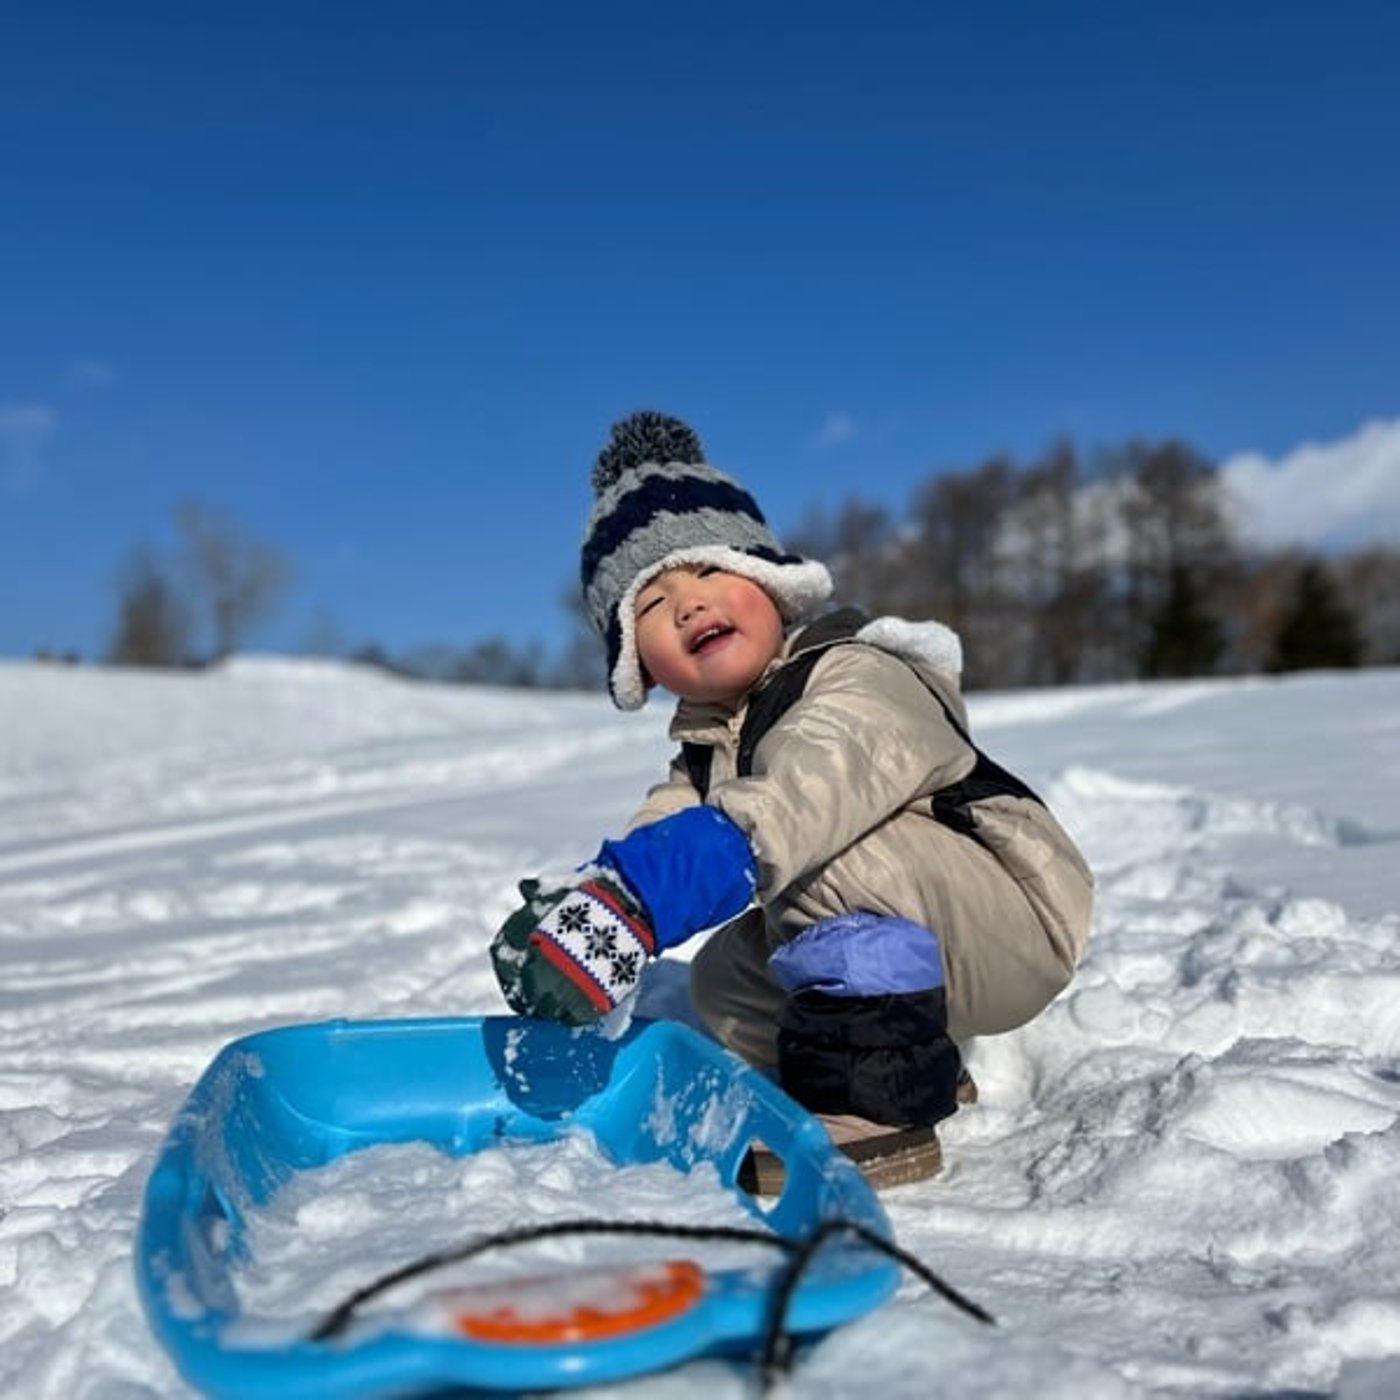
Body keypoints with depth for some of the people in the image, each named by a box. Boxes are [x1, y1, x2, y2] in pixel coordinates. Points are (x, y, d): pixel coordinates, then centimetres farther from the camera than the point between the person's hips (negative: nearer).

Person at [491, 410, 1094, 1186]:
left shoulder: (862, 681, -23)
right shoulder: (705, 750, 6)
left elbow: (789, 808, -43)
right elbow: (651, 840, -9)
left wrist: (630, 904, -55)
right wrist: (566, 902, -31)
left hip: (1019, 925, -8)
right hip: (899, 944, 9)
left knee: (832, 854, -31)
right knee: (724, 979, 8)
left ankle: (875, 1110, -20)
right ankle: (914, 1069, 14)